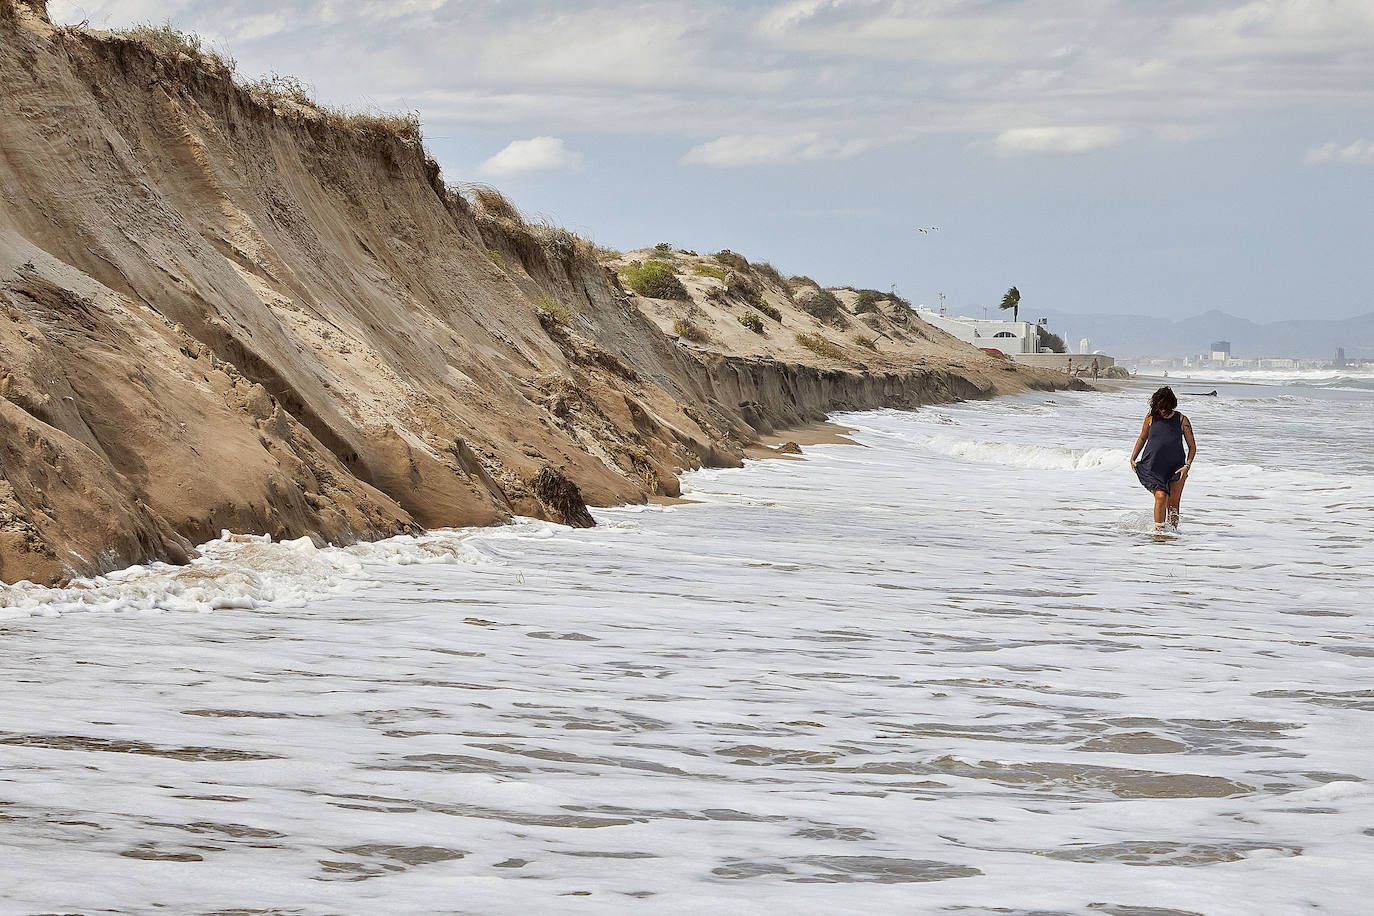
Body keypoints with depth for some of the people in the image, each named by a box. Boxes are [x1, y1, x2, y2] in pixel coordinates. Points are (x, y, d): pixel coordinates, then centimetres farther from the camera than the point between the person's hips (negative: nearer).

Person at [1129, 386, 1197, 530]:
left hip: (1175, 468, 1)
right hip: (1153, 467, -1)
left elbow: (1192, 446, 4)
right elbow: (1142, 438, 18)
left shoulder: (1182, 420, -1)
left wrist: (1187, 465, -8)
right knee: (1161, 496, -20)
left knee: (1173, 503, -1)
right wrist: (1133, 458, 10)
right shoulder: (1151, 418, 3)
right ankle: (1158, 530, -15)